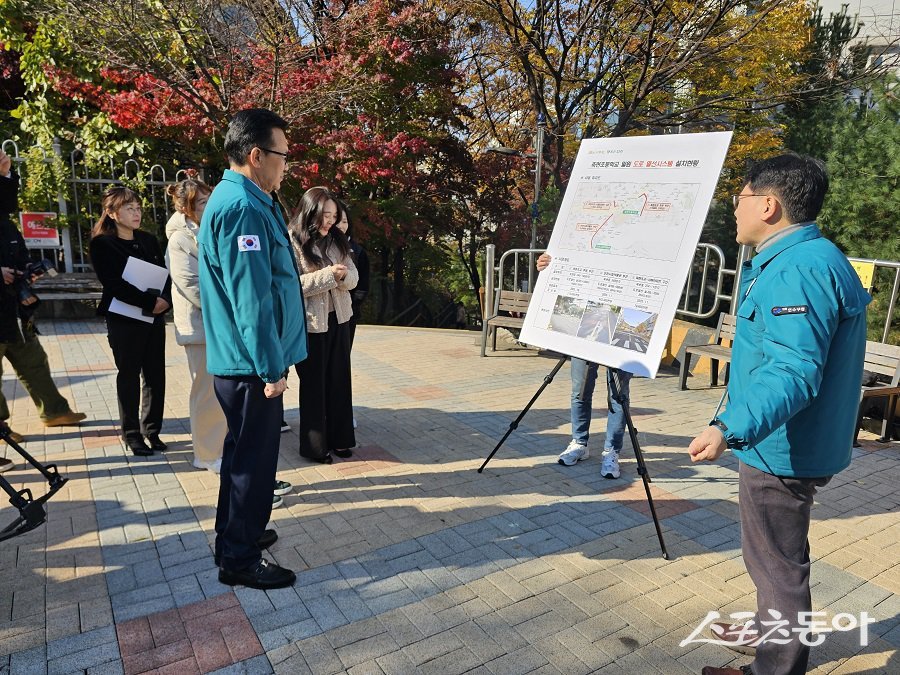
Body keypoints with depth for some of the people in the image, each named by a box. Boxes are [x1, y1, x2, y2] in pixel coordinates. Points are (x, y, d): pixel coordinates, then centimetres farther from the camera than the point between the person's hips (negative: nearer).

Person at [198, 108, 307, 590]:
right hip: (251, 365, -11)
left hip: (241, 362, 11)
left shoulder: (239, 200, 14)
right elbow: (251, 299, -25)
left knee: (245, 453, 22)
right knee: (253, 458, 2)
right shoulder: (243, 208, -20)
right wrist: (272, 369, -21)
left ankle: (236, 533, 39)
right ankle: (240, 559, 18)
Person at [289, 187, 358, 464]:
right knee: (314, 384, 6)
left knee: (339, 380, 12)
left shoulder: (337, 239, 5)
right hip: (311, 323, -5)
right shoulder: (292, 242, -13)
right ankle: (314, 445, 20)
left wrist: (343, 275, -17)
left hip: (338, 319, 6)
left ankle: (339, 438, 25)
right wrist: (326, 274, -25)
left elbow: (353, 276, 6)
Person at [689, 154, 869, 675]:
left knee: (777, 562, 6)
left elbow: (794, 372, -35)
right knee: (776, 555, 26)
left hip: (780, 450, -11)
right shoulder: (796, 260, 11)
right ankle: (771, 632, 46)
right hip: (783, 444, 11)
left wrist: (731, 429, -46)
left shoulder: (799, 269, -25)